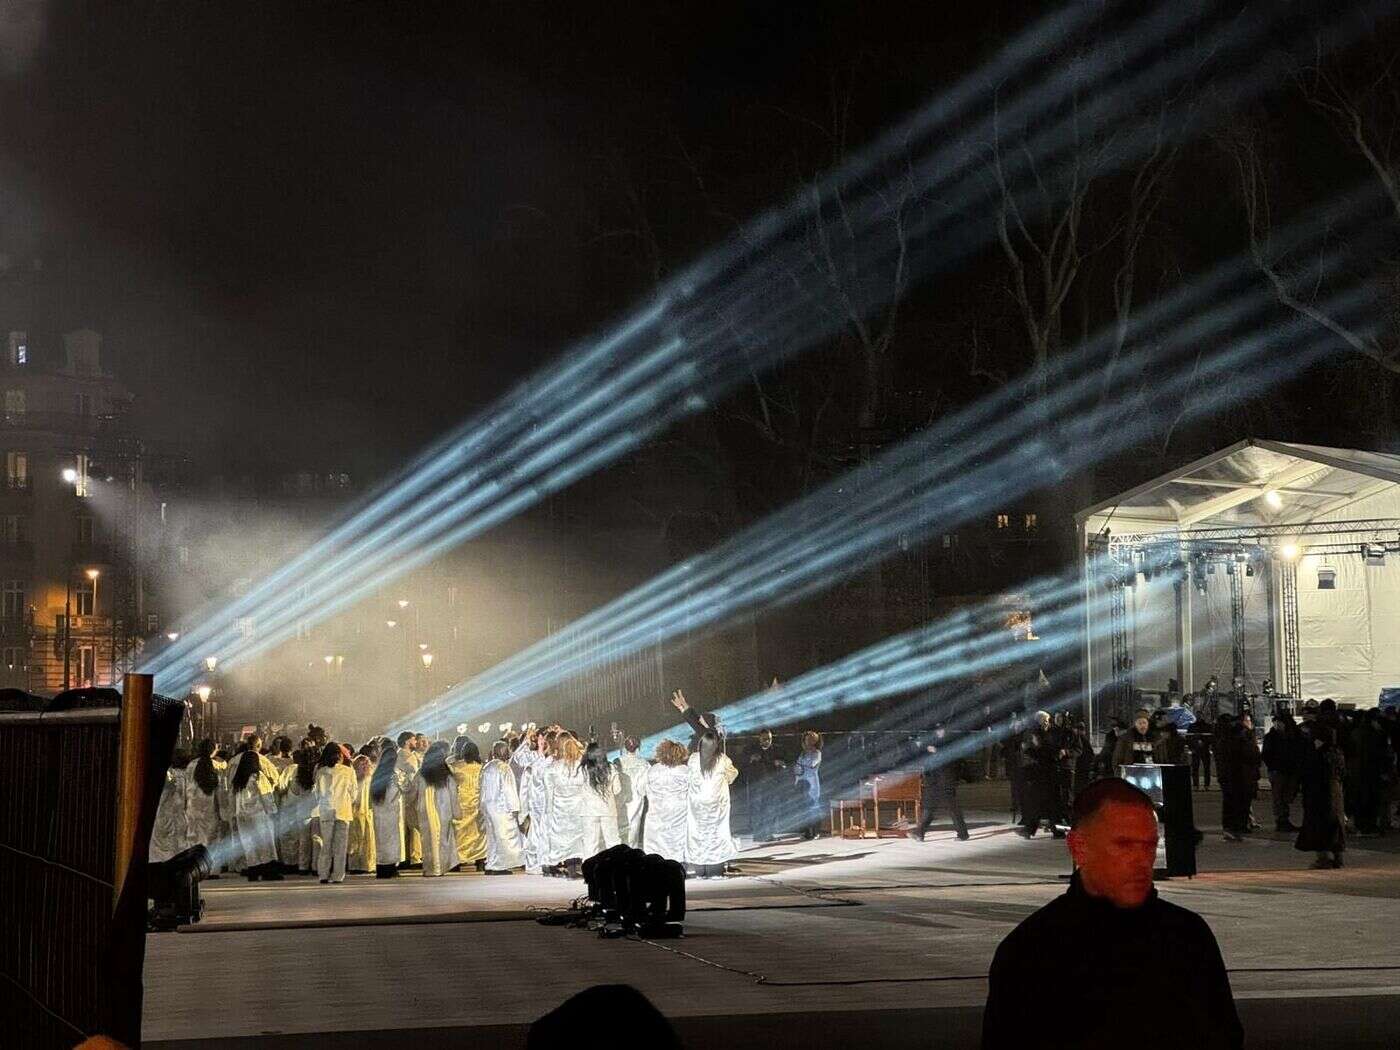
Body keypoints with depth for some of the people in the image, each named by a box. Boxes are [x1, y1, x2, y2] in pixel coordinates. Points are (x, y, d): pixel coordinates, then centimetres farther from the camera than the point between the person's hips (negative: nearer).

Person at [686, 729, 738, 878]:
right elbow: (733, 774, 9)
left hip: (697, 803, 1)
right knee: (716, 833, 5)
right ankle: (715, 870, 2)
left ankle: (700, 871, 8)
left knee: (698, 833, 8)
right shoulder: (723, 760, -10)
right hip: (717, 804, -1)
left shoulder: (693, 759, -9)